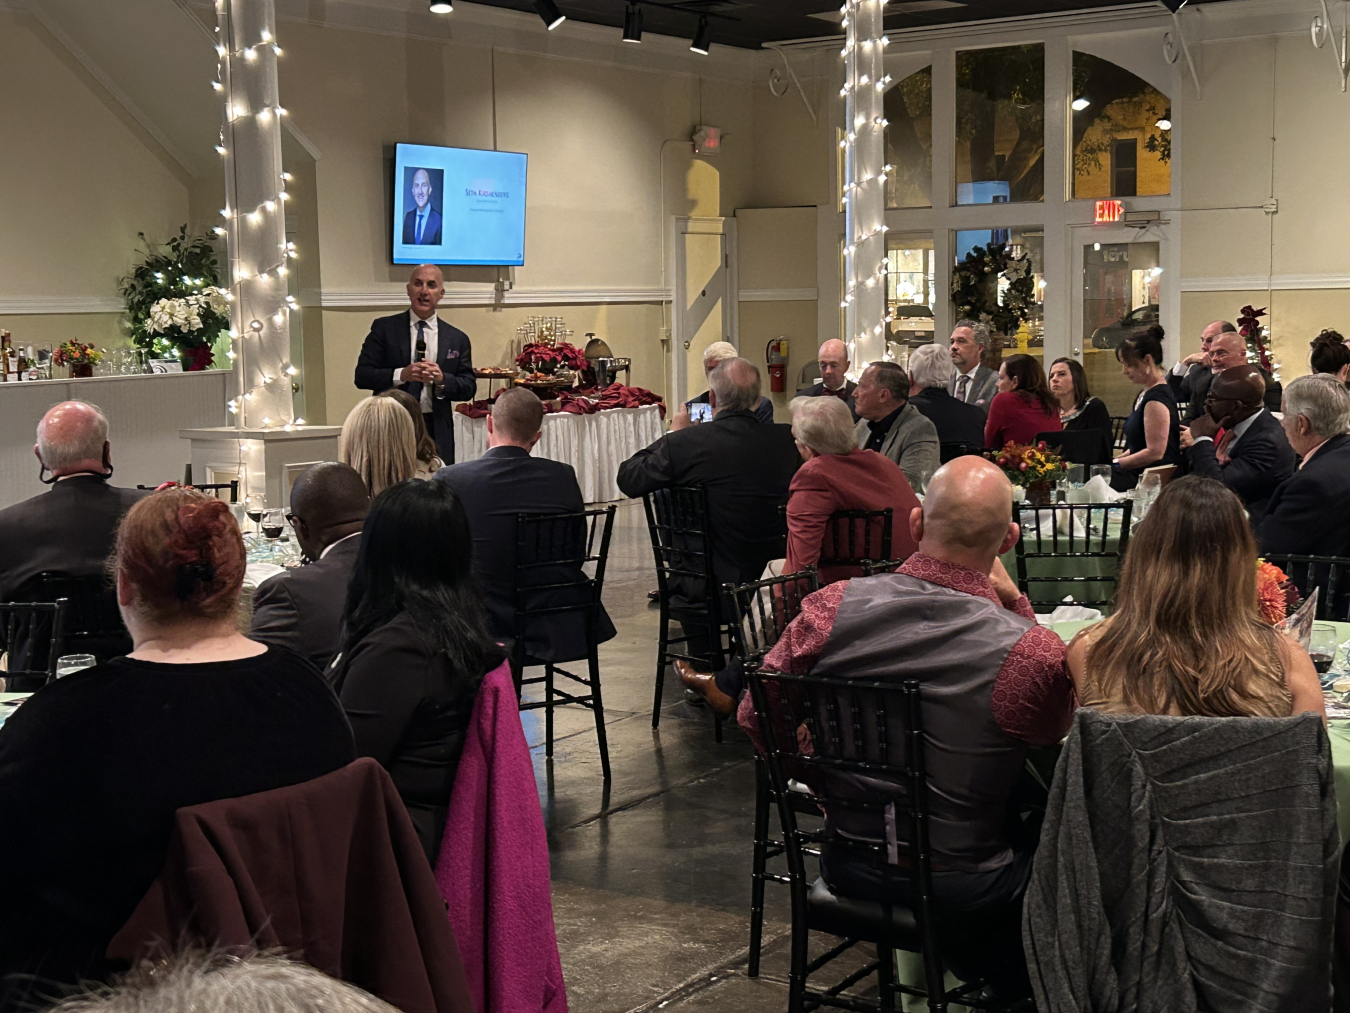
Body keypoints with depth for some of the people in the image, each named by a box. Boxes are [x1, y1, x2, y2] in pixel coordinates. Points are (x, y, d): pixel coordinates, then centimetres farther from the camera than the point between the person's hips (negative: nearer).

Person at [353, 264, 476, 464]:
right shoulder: (383, 328, 5)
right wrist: (401, 375, -17)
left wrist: (442, 379, -12)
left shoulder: (457, 339, 11)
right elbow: (362, 375, -1)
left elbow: (469, 388, 8)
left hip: (437, 432, 2)